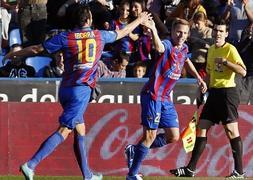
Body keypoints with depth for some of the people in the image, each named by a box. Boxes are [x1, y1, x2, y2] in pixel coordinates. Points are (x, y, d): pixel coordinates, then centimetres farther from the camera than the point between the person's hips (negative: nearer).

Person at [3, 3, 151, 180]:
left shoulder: (65, 38, 3)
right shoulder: (100, 35, 3)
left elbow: (36, 49, 4)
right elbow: (123, 32, 20)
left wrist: (13, 54, 19)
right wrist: (139, 20, 39)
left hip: (66, 88, 4)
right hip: (81, 90, -4)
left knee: (80, 131, 16)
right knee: (63, 131, -11)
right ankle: (31, 164, -25)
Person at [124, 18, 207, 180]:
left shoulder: (183, 48, 9)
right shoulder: (167, 45, -16)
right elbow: (159, 47, -43)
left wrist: (199, 79, 35)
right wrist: (154, 30, -62)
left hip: (166, 99, 8)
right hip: (152, 96, -8)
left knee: (173, 137, 7)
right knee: (150, 135, -8)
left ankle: (135, 149, 21)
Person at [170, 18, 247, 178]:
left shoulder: (230, 49, -8)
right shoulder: (211, 50, 15)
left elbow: (243, 71, -18)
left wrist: (225, 61, -22)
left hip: (227, 92, -8)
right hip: (213, 92, 8)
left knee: (231, 130, -8)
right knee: (202, 127, 6)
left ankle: (239, 171, -4)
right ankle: (191, 169, 9)